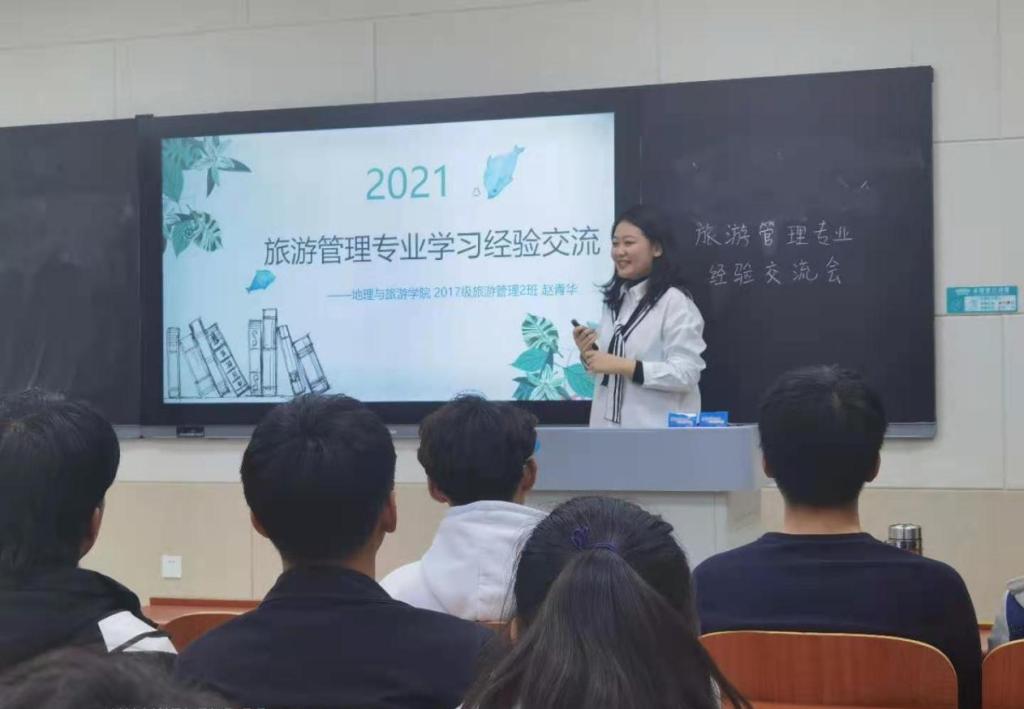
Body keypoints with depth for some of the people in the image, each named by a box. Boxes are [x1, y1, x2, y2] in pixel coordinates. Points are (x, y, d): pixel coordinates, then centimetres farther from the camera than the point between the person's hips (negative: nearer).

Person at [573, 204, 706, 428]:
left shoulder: (676, 301, -10)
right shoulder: (616, 299, 10)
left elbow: (686, 374, -17)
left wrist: (622, 366, -20)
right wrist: (588, 355, -2)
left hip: (657, 432, -6)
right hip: (608, 425, 6)